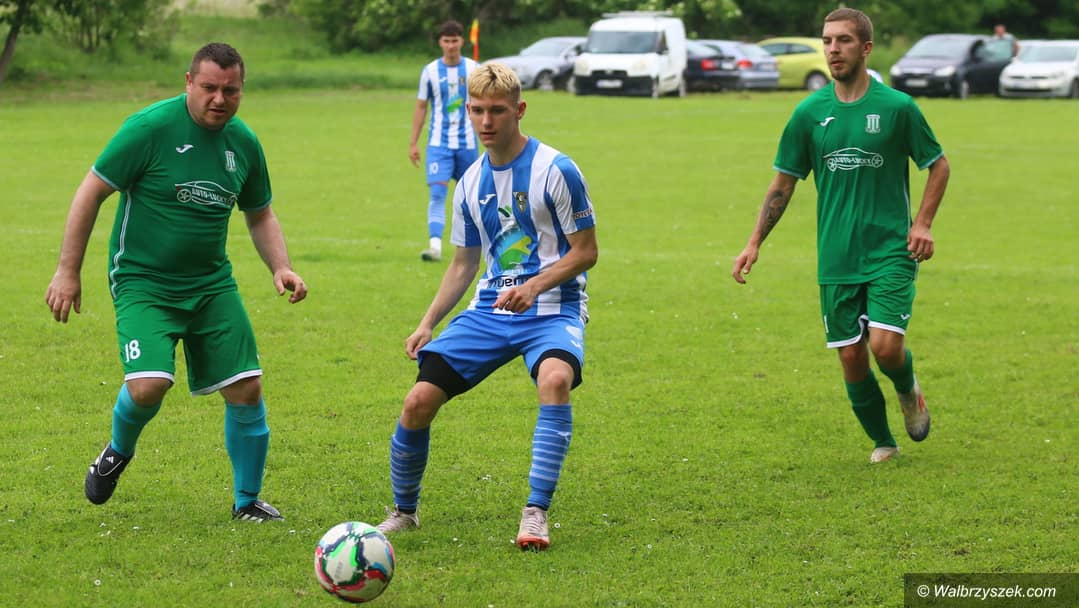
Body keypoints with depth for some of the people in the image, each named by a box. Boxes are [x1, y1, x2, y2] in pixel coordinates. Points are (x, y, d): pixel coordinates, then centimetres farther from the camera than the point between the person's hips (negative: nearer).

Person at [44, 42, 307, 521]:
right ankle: (118, 452, 13)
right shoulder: (151, 127, -15)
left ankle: (247, 500, 18)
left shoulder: (244, 143, 3)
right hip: (142, 282, -5)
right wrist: (68, 271, -11)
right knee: (149, 385, -22)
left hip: (212, 284, 5)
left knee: (247, 389, -2)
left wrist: (280, 267, 2)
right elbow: (90, 194, -10)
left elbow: (260, 215, 19)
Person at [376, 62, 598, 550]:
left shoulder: (555, 171, -8)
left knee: (555, 378, -38)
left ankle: (536, 512, -30)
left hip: (552, 309, -5)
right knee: (418, 401, -10)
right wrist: (428, 323, 6)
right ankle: (403, 511, 14)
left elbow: (586, 252, -6)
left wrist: (535, 286, -21)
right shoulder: (470, 184, 10)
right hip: (489, 310, 5)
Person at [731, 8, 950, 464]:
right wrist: (754, 244, 5)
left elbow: (939, 165, 6)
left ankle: (908, 391, 19)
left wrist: (923, 224, -6)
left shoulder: (897, 107, -5)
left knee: (886, 346, -16)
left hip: (891, 252, -3)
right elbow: (783, 182, 10)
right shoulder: (809, 112, 2)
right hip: (836, 260, 3)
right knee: (851, 358, 2)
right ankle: (881, 442, 22)